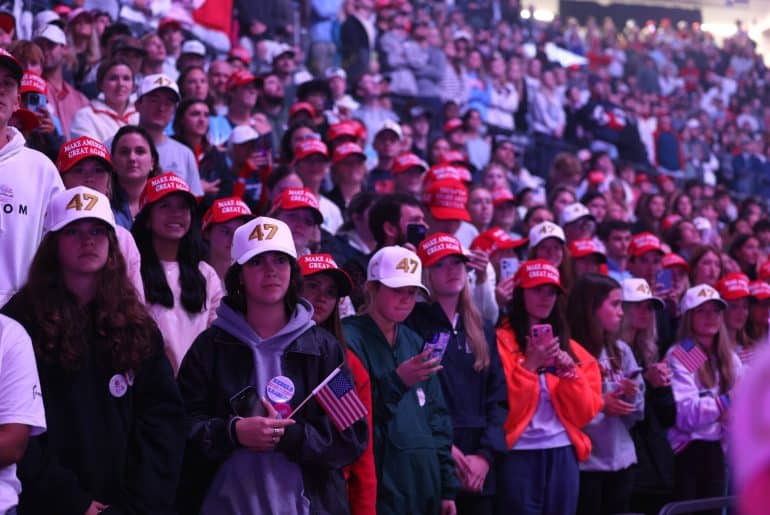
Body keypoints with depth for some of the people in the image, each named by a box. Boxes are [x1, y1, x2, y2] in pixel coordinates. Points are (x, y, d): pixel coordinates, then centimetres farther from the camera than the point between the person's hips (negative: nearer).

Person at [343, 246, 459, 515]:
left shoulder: (414, 342, 15)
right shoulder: (351, 339, -6)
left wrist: (447, 487, 13)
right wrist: (397, 381, -24)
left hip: (425, 480, 6)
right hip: (380, 481, -6)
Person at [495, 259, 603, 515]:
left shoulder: (569, 346, 13)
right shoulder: (502, 340, -2)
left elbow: (586, 411, 6)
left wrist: (569, 369, -7)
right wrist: (530, 364, -17)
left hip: (563, 455, 5)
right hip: (520, 454, -5)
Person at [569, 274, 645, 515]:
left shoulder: (621, 350, 8)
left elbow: (635, 413, 11)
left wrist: (633, 394, -8)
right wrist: (599, 405, -18)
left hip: (621, 459, 6)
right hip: (584, 461, -6)